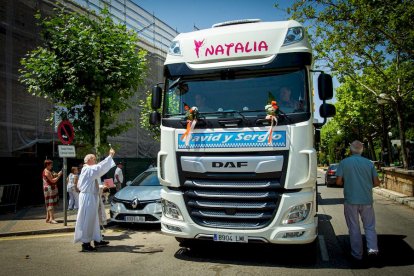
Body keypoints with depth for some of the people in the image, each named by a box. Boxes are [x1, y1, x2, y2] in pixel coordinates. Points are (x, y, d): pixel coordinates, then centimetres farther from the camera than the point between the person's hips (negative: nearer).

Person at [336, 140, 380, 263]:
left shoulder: (344, 163, -5)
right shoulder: (369, 163, 0)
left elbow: (338, 181, -8)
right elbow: (376, 183, 2)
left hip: (350, 200, -1)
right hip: (367, 200, 1)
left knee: (354, 228, 8)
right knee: (369, 226, 15)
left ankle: (357, 254, 14)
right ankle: (372, 248, 0)